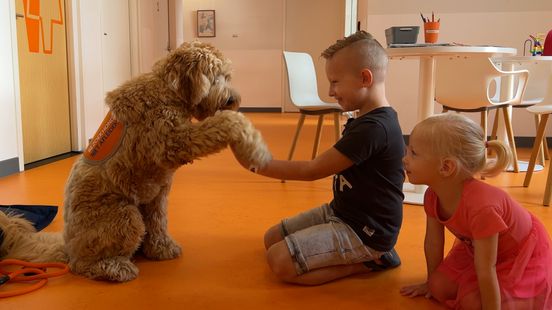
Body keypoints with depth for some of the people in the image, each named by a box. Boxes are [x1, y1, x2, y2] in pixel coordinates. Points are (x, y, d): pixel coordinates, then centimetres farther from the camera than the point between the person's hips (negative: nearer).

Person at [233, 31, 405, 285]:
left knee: (280, 261, -18)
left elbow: (313, 170, -23)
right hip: (341, 212, 10)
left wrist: (257, 164, -15)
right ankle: (361, 254, 7)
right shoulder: (366, 120, 6)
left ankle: (367, 261, -3)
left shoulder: (373, 128, -26)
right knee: (272, 239, 11)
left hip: (365, 232, -10)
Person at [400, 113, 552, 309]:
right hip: (478, 249, 6)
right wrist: (431, 281, 8)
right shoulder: (433, 195, -18)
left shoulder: (480, 206, -42)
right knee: (440, 287, -6)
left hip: (522, 255, -6)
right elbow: (433, 242, -3)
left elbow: (485, 270, -36)